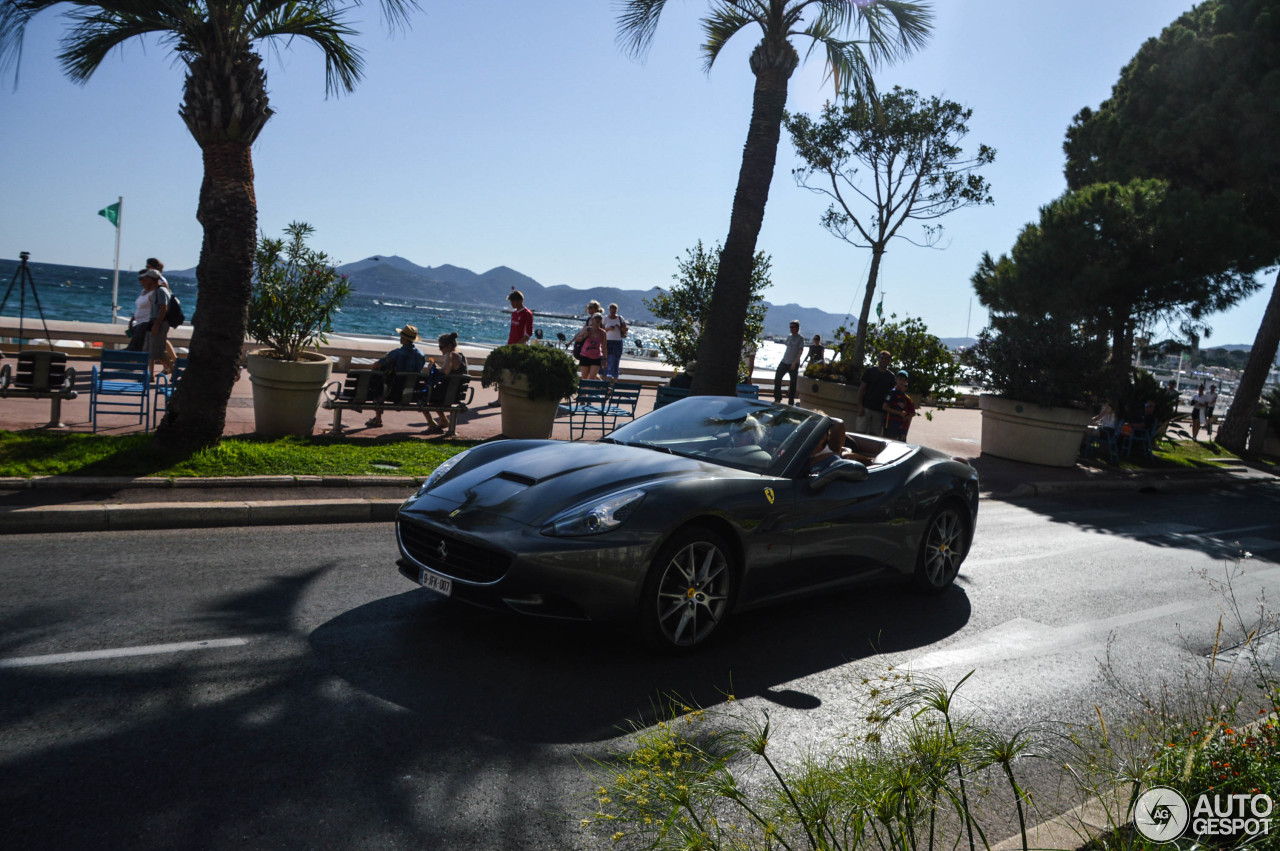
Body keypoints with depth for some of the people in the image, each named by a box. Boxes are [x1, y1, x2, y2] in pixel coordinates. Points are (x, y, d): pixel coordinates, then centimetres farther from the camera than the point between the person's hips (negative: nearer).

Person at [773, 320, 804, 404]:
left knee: (793, 382, 0)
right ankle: (777, 398, 13)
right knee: (777, 378, 2)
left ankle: (791, 401, 8)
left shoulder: (800, 339, -6)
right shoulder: (788, 336, 11)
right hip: (784, 362, 6)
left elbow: (800, 351, -13)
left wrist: (795, 362, -21)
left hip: (794, 363, -6)